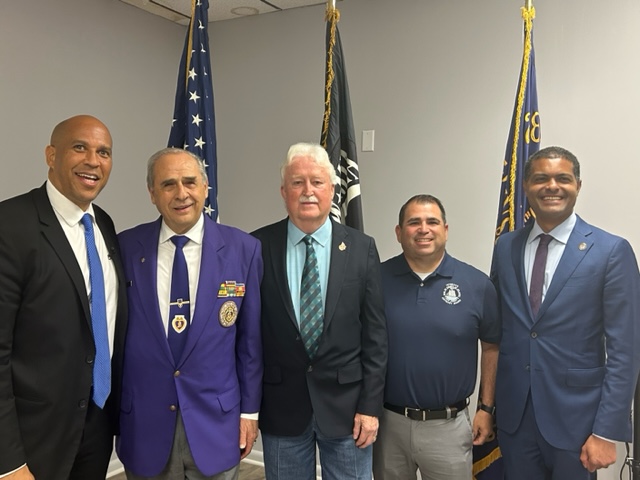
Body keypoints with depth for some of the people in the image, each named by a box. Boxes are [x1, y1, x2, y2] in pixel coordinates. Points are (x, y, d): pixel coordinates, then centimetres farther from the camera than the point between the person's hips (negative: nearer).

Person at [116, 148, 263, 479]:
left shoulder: (242, 249, -7)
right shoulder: (125, 247, -5)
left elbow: (250, 337, -1)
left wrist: (250, 409, 2)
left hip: (216, 418, 0)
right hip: (144, 421, 1)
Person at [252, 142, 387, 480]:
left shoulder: (361, 248, -4)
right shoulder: (258, 247, -5)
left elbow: (375, 334, -2)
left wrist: (370, 405, -4)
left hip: (345, 401, 0)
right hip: (280, 404, 0)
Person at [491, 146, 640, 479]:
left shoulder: (612, 251, -8)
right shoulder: (506, 246, 4)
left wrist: (607, 432, -12)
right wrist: (487, 405, 7)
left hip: (575, 414, -3)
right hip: (513, 413, 4)